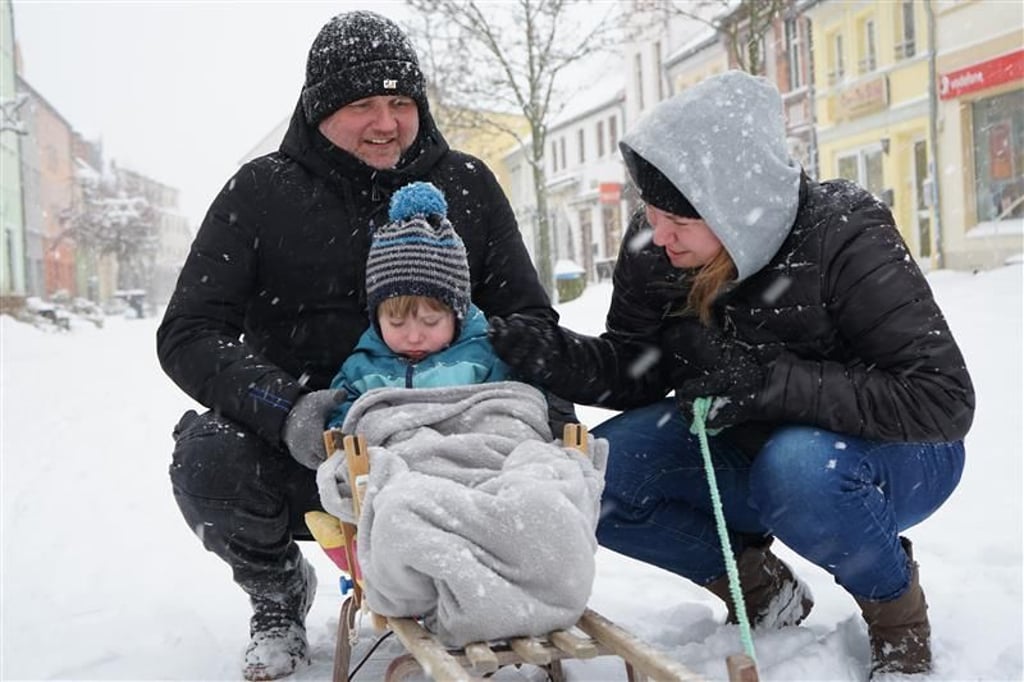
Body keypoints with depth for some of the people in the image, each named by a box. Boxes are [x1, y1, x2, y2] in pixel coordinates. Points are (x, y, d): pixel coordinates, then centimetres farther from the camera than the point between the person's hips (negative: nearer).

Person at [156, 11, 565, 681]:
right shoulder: (262, 192, -3)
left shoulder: (466, 185, 3)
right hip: (299, 448, -1)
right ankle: (280, 589, 7)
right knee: (207, 459, -31)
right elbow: (188, 334, -8)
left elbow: (529, 316, 7)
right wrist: (283, 407, -27)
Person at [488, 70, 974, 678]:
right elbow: (636, 372, -4)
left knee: (798, 469, -39)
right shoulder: (652, 250, -14)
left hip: (890, 453, -4)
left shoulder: (842, 238, -27)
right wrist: (551, 354, -24)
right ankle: (761, 589, 6)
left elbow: (941, 399, -30)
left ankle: (896, 605, -4)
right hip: (752, 449, 5)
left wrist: (768, 381, -37)